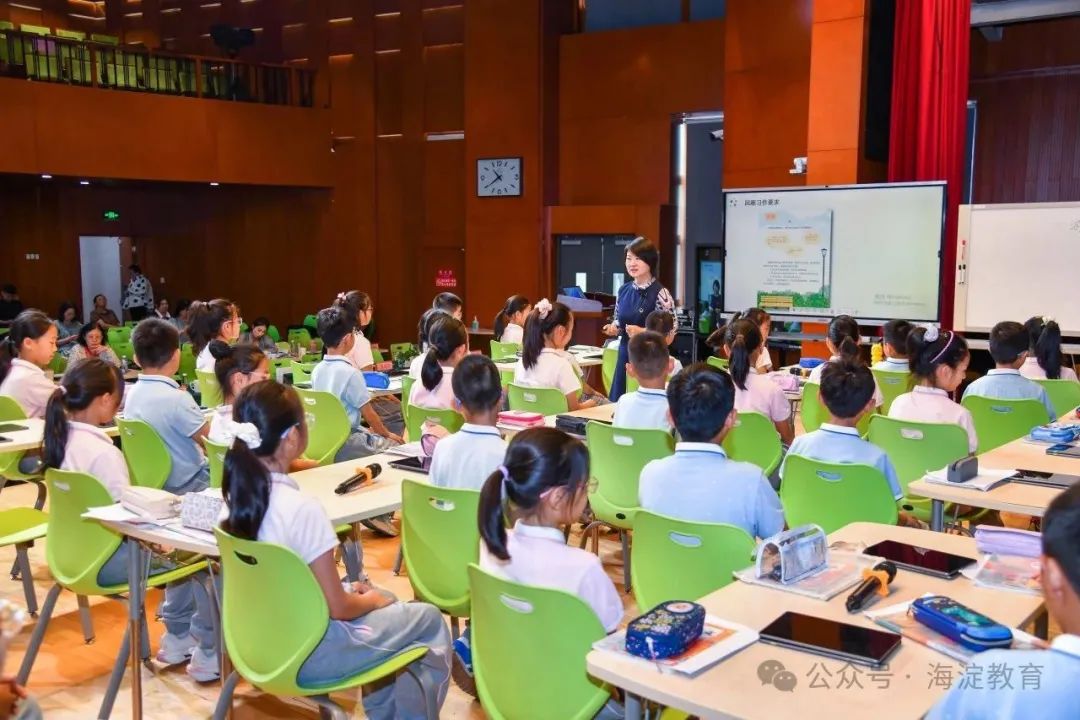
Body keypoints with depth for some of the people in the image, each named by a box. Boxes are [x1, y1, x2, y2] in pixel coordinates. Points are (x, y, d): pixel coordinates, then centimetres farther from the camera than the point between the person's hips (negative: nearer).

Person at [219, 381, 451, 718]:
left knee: (379, 595, 28)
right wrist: (371, 600, 0)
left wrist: (353, 590, 10)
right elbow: (338, 608, -20)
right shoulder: (302, 508, -28)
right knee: (430, 620, 8)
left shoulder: (238, 492, -5)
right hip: (307, 652, -8)